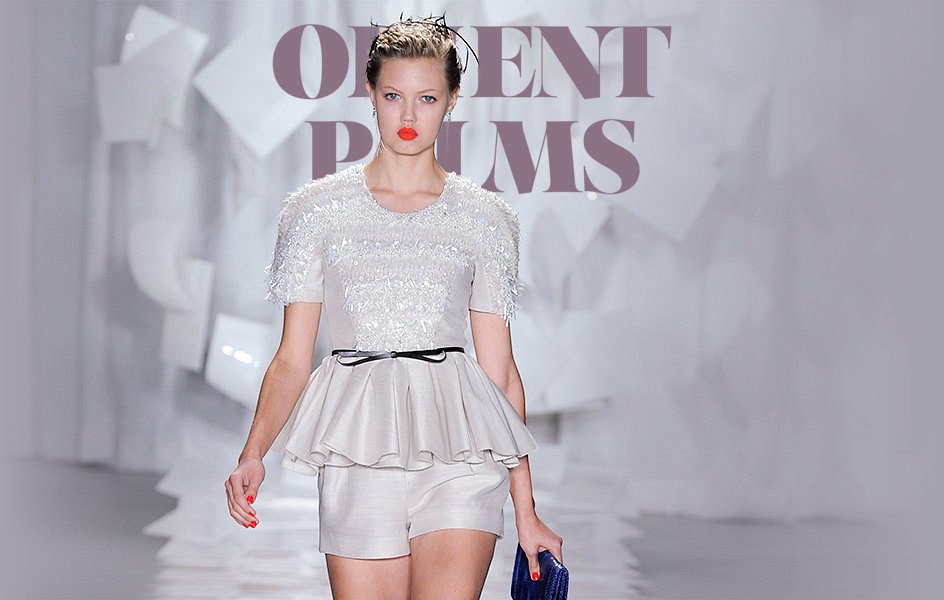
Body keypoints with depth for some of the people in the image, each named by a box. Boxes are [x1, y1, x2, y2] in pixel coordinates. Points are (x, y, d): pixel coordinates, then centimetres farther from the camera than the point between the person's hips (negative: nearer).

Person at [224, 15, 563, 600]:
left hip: (458, 448, 0)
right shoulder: (318, 208, 8)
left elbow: (500, 369, 9)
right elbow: (292, 358, 7)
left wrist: (526, 510, 6)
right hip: (356, 451, 1)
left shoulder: (484, 218, 8)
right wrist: (253, 454, -10)